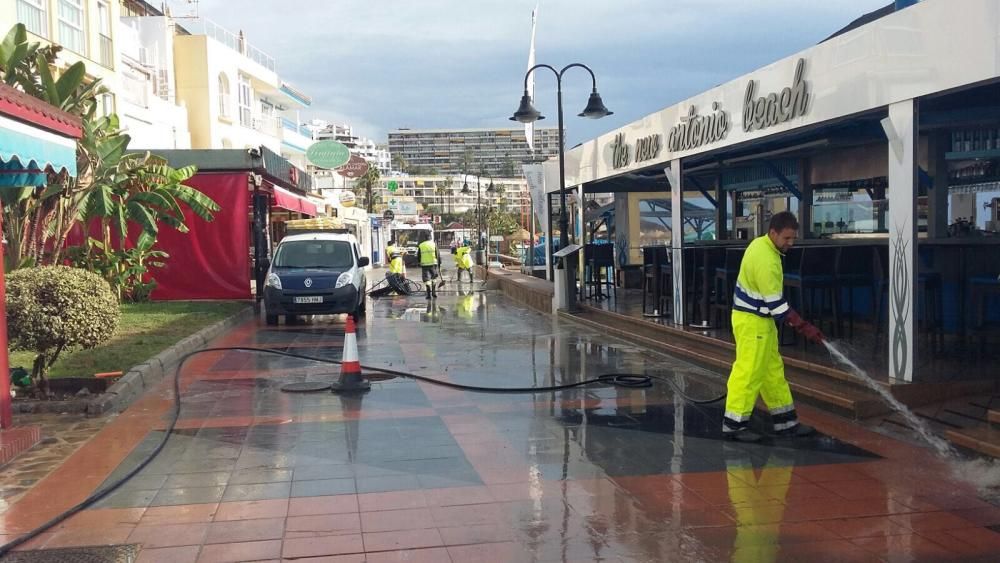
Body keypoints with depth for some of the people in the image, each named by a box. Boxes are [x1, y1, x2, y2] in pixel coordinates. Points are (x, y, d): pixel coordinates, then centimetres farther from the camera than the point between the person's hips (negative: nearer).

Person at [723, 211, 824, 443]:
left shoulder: (761, 244, 5)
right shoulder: (766, 261, -25)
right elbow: (776, 303, -24)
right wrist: (804, 327, -20)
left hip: (759, 319, 10)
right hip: (752, 322, -10)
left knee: (773, 370, 13)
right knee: (749, 372, -4)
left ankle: (786, 422, 20)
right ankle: (734, 424, 4)